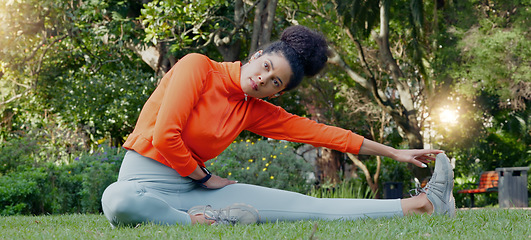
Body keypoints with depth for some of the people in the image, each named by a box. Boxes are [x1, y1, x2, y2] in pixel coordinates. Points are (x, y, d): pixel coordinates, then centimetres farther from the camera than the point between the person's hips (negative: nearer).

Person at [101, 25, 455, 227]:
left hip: (192, 188, 5)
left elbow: (317, 131, 10)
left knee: (298, 205, -5)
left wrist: (394, 153, 13)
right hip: (147, 183, -5)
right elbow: (165, 136, -19)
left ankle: (420, 205, -6)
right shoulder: (198, 67, -13)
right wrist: (205, 178, -6)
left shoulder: (254, 111, 6)